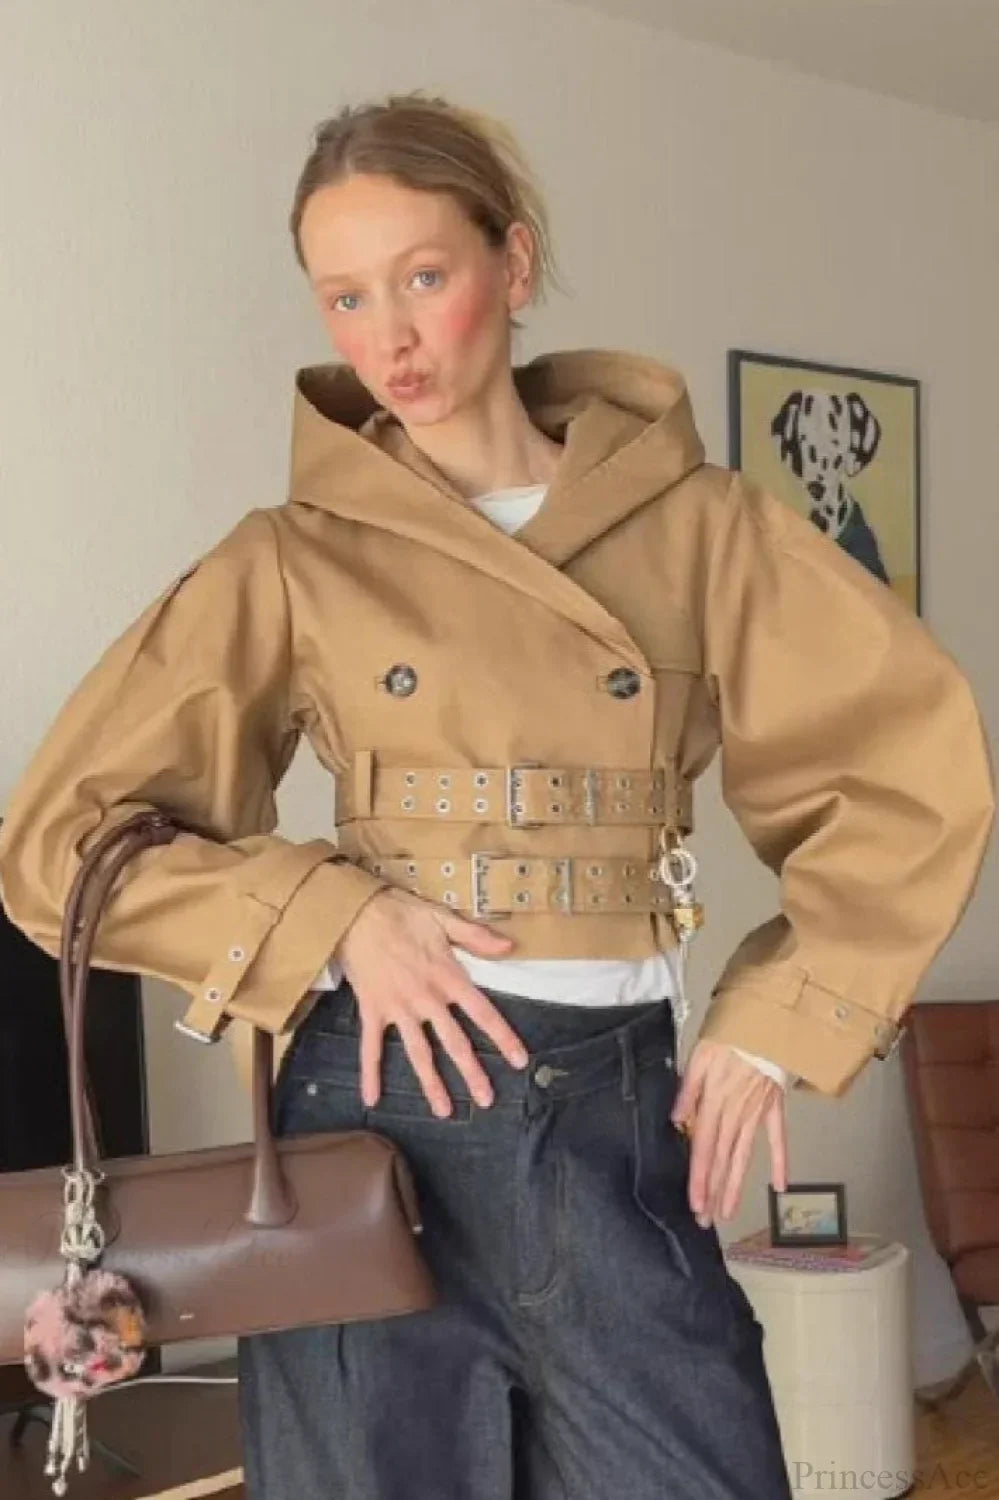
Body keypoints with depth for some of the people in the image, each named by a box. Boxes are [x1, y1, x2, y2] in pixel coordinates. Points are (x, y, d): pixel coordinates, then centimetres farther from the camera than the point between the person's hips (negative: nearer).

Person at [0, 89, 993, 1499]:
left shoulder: (700, 524, 2)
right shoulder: (291, 562, 0)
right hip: (381, 1117, 0)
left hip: (625, 1126, 1)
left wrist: (778, 1021, 0)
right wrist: (333, 917, -12)